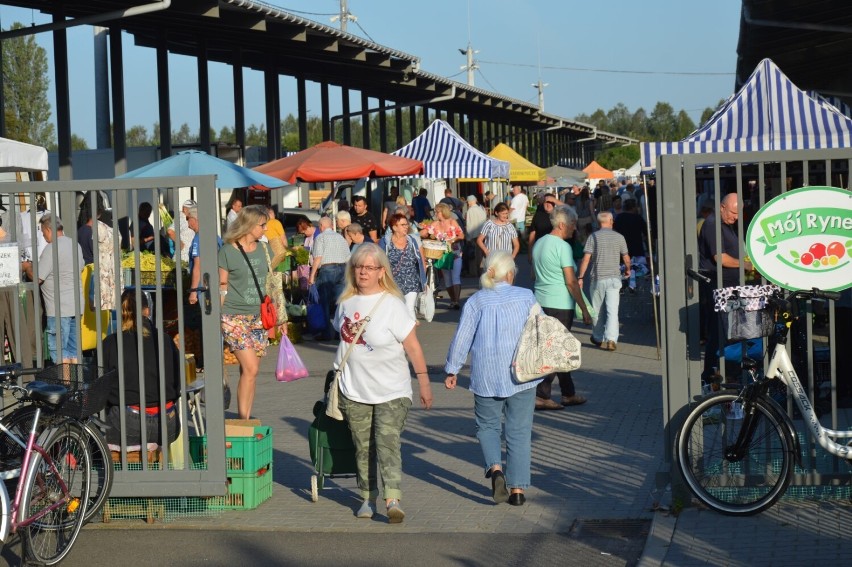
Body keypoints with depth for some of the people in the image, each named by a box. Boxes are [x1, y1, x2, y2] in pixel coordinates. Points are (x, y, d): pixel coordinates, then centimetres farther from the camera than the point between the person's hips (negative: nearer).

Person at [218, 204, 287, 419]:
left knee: (250, 371, 7)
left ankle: (245, 420, 14)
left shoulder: (264, 249, 9)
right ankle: (243, 420, -8)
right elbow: (221, 287, -1)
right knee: (250, 368, -14)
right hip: (235, 318, -5)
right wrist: (216, 319, -4)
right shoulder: (228, 251, -5)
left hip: (259, 318, 5)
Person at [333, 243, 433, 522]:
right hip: (354, 392, 5)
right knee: (363, 448, 10)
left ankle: (393, 500, -19)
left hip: (391, 392, -5)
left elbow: (412, 345, -9)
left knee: (388, 444, -14)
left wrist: (424, 381, -9)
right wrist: (340, 371, 22)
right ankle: (368, 498, 21)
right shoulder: (346, 302, 5)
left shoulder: (392, 305, -10)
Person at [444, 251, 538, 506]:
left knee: (487, 426, 16)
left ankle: (495, 468, -9)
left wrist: (452, 370, 9)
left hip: (486, 377, 0)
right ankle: (517, 488, 6)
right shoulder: (526, 297, 0)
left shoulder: (476, 301, -1)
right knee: (519, 432, 7)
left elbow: (462, 338, -1)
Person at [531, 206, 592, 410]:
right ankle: (541, 396, -3)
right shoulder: (562, 246, -15)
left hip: (541, 302, 9)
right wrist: (584, 309, -11)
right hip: (560, 304, -9)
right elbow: (571, 282, -17)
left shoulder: (539, 243, 12)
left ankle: (569, 394, 23)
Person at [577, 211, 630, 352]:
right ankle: (611, 339, -16)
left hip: (597, 278, 0)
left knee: (597, 310, 14)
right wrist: (628, 270, 31)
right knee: (612, 310, -3)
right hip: (614, 277, 0)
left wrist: (580, 277, -4)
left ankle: (598, 338, 27)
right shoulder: (619, 237, 3)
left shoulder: (594, 237, -2)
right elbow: (626, 258, 10)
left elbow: (586, 258, -8)